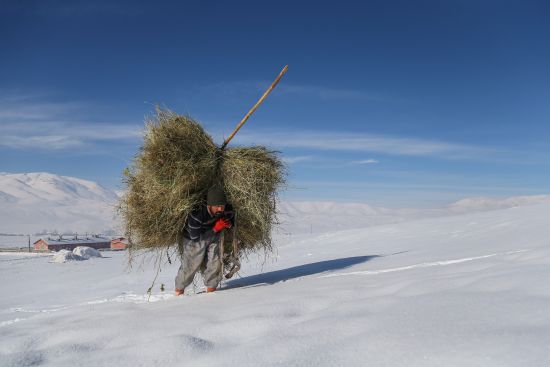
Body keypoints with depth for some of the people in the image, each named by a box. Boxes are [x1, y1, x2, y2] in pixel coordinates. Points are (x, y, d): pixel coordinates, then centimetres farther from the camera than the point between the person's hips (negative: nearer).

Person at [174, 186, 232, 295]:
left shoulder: (224, 211, -25)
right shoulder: (196, 215, -40)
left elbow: (231, 219, -1)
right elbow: (195, 237, -31)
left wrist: (229, 224, -27)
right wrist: (215, 228, -39)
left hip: (213, 237, 4)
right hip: (194, 240, -4)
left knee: (215, 264, -1)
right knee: (190, 266, 5)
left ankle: (211, 290, 20)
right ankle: (179, 290, 30)